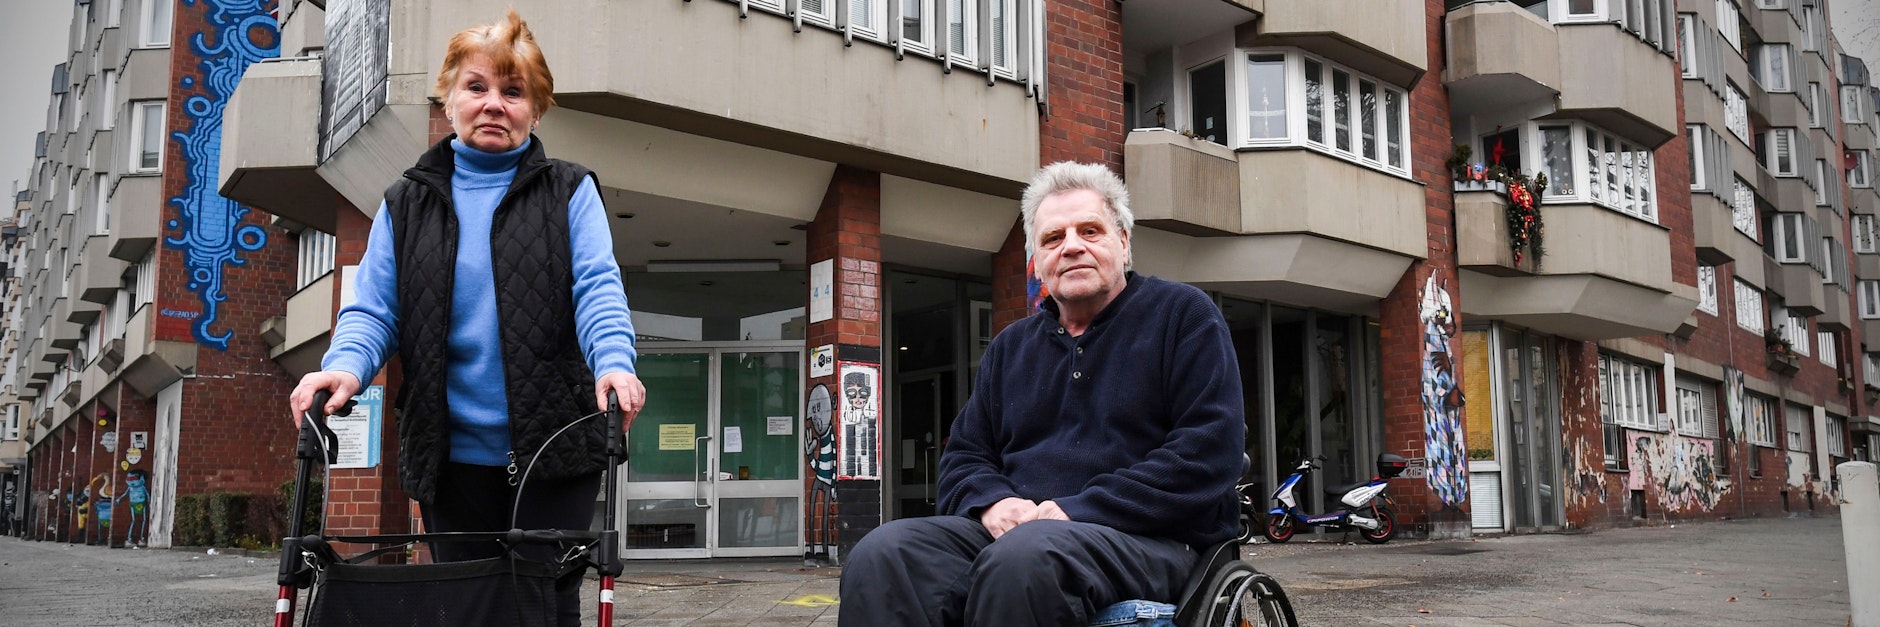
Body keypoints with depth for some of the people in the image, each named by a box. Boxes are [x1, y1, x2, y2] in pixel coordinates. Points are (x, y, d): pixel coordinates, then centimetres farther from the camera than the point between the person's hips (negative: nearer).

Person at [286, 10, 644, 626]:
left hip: (552, 447, -2)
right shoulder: (406, 203, 11)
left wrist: (614, 362, -28)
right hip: (452, 455, 2)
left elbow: (597, 289, -8)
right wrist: (345, 365, -16)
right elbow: (373, 308, 6)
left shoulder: (570, 192, 5)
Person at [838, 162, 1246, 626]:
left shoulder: (1183, 314, 7)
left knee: (1024, 558, -40)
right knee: (880, 554, -26)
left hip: (1144, 537, -4)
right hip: (1013, 529, 5)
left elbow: (1209, 449, -6)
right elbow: (964, 454, 23)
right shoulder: (1010, 346, 24)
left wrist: (1081, 512, -14)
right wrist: (993, 502, -4)